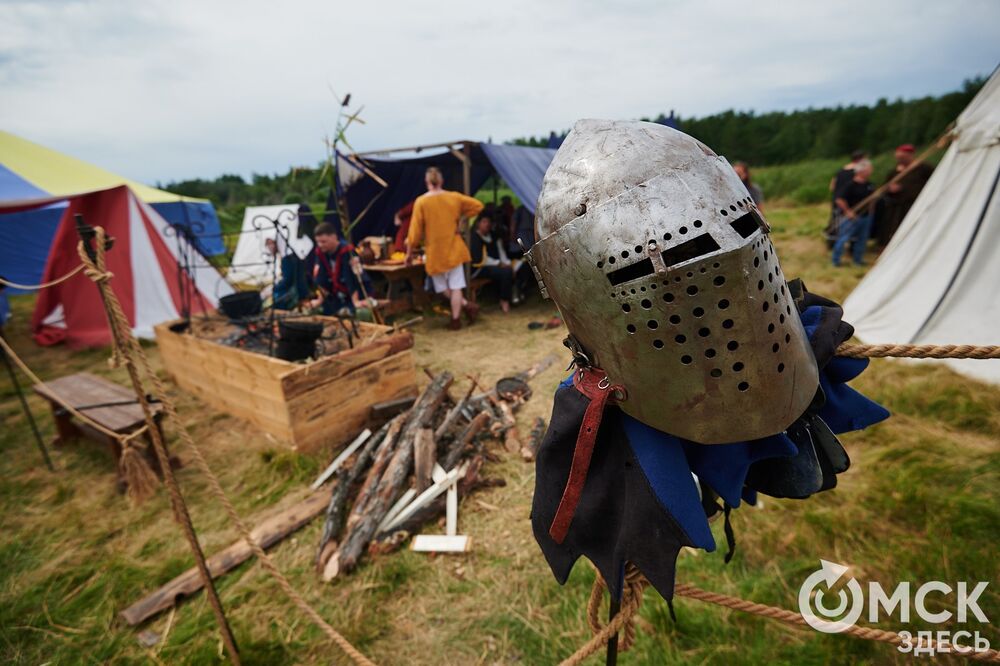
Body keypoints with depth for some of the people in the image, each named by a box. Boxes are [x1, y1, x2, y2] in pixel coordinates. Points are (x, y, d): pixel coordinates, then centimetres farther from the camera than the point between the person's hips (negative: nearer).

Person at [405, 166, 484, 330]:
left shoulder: (421, 201, -9)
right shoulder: (454, 197, 0)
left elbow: (415, 230, -8)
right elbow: (478, 205, 9)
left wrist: (409, 252, 1)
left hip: (435, 252, -2)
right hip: (454, 249, 3)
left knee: (443, 287, 16)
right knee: (455, 286, 7)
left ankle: (467, 306, 10)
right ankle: (456, 319, 8)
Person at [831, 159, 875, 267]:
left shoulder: (868, 185, 6)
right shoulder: (850, 185, -18)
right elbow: (839, 199, -22)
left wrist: (870, 209, 16)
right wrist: (848, 211, -19)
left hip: (865, 216, 8)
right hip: (852, 216, -8)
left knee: (862, 239, 14)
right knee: (843, 238, -3)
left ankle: (858, 259, 28)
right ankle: (836, 260, 8)